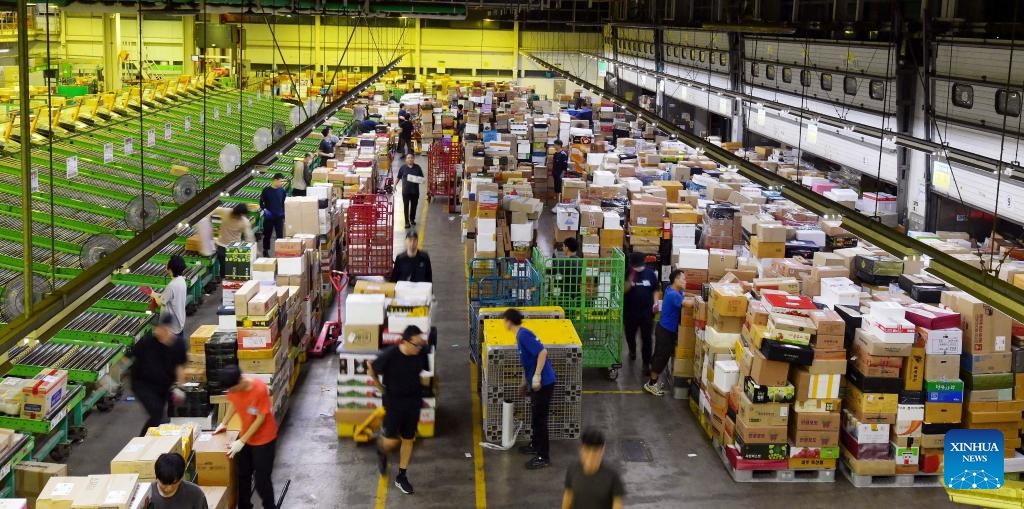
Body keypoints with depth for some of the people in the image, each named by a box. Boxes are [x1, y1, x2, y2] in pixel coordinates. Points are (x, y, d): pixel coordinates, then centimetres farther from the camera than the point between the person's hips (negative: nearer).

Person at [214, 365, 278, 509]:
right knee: (241, 474, 17)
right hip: (245, 435, 6)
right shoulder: (234, 387, -14)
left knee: (261, 478, 1)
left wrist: (241, 441, -20)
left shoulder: (260, 389, -32)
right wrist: (224, 423, 1)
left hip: (263, 439, -6)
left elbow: (261, 418, -24)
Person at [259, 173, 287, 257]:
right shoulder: (266, 190, -7)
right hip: (268, 217, -2)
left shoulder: (282, 190, 1)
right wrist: (264, 209, -15)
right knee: (267, 235, 9)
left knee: (280, 235, 1)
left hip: (279, 217, 2)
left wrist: (284, 215, 8)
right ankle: (265, 251, 22)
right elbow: (261, 202, 1)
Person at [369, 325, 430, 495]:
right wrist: (382, 388, 0)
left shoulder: (421, 354, -11)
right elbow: (372, 371, -6)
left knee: (408, 439, 10)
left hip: (413, 402, 3)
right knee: (391, 441, 1)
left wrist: (424, 380, -13)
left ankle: (402, 476, 25)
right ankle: (382, 451, 39)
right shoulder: (389, 355, -23)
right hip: (394, 402, -3)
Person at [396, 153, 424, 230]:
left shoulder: (417, 167, 0)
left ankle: (412, 219, 33)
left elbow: (421, 178, 7)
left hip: (415, 190, 1)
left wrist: (420, 181, -14)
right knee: (406, 206, -3)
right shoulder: (403, 167, -1)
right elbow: (398, 177, 7)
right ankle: (407, 222, 3)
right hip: (406, 190, -1)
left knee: (414, 205, 12)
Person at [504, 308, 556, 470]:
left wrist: (537, 376, -26)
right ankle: (536, 445, 38)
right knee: (535, 416, 22)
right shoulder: (521, 335, 14)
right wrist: (524, 383, 31)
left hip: (543, 383, -10)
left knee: (539, 419, -3)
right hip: (536, 383, 10)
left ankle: (543, 457, 3)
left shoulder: (523, 334, -17)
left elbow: (543, 352, -25)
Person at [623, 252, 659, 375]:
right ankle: (632, 350, 51)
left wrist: (655, 303, -7)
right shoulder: (627, 273, -8)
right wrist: (630, 279, -28)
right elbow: (623, 290, -13)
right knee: (630, 334, 21)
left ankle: (646, 364, 1)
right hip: (630, 312, 1)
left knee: (646, 339, -4)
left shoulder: (650, 273, -4)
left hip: (647, 312, -1)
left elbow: (655, 290, 7)